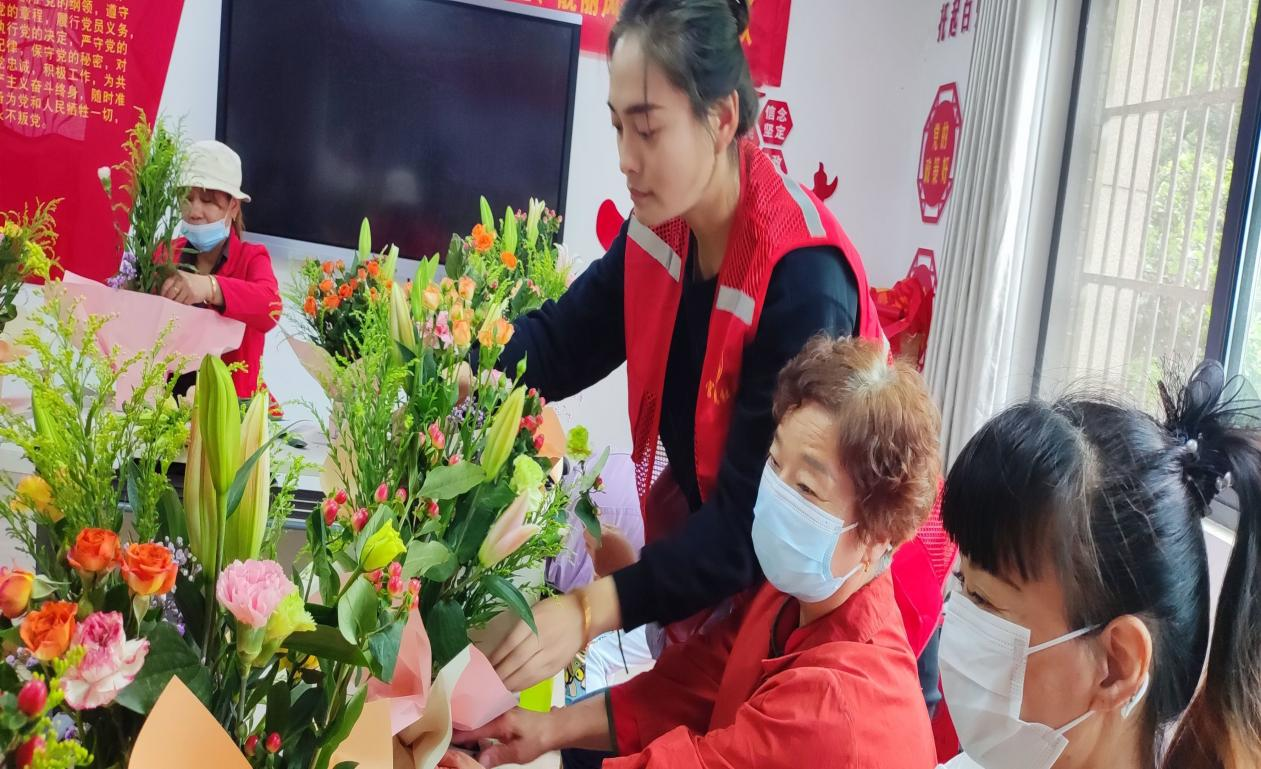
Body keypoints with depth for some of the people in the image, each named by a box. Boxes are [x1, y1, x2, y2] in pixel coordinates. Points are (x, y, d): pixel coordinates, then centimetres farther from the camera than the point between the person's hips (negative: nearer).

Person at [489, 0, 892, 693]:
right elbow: (562, 339, -6)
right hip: (709, 538, 6)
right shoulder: (663, 226, -8)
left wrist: (593, 609, -39)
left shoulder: (802, 280, -31)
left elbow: (758, 520, -32)